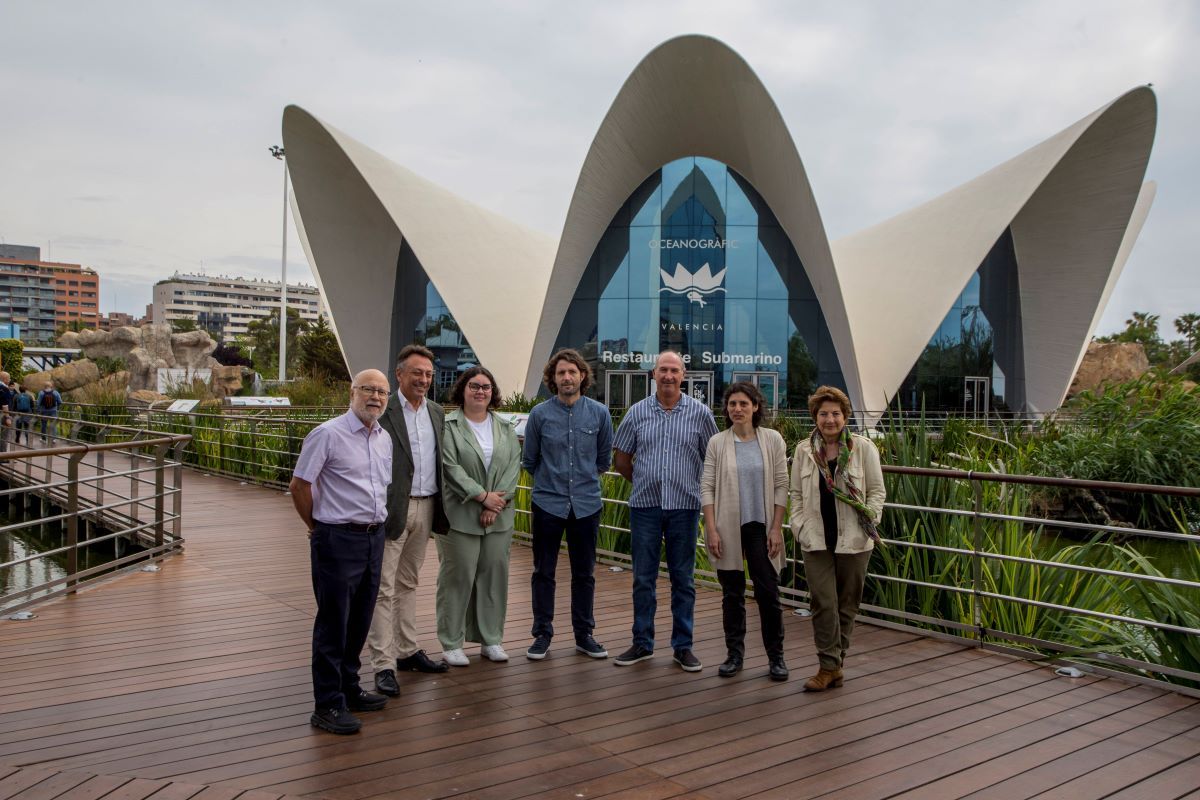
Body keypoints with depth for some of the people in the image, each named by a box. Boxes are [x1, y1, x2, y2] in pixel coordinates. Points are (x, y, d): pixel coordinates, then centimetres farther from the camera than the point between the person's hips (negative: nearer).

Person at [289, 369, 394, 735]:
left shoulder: (384, 438, 11)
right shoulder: (328, 434, -12)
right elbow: (299, 485, -9)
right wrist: (317, 525, 1)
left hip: (374, 537, 7)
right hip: (339, 539, -7)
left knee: (359, 621, 16)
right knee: (333, 623, 0)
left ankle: (348, 688, 30)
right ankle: (327, 705, 9)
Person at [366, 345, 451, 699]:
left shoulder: (437, 412, 10)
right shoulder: (383, 411, -10)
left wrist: (439, 507, 9)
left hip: (426, 507, 7)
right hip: (393, 508, -7)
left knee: (408, 584, 18)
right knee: (384, 589, -1)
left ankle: (407, 651, 28)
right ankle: (383, 665, 3)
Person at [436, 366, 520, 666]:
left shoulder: (505, 428, 12)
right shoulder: (448, 426, -2)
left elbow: (513, 466, 4)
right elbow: (450, 467, -12)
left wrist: (498, 501, -9)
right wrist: (482, 496, -15)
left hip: (498, 517, 4)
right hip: (460, 516, -4)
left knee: (495, 574, 7)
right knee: (458, 576, 0)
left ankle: (490, 639, 19)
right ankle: (452, 643, 11)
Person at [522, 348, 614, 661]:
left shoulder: (599, 414, -1)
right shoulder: (540, 414, -4)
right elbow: (529, 460, 8)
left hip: (586, 504, 1)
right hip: (548, 503, -1)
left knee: (584, 573, 10)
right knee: (543, 573, 6)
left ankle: (584, 634, 22)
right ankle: (542, 634, 17)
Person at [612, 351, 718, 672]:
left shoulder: (700, 413, 0)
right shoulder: (637, 412, 4)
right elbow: (621, 459, 11)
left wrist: (697, 488, 7)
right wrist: (644, 483, 11)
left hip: (684, 506, -1)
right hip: (644, 505, 1)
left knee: (683, 578, 6)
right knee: (643, 577, 7)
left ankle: (683, 646, 17)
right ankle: (642, 643, 19)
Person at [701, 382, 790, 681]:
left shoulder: (772, 440, -1)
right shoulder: (717, 443, -1)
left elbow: (781, 486, 0)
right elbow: (707, 487, -1)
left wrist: (776, 528, -6)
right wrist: (711, 529, -8)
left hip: (761, 527, -1)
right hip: (728, 528, 1)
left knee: (768, 591, 0)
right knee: (732, 593, 9)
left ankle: (776, 656, 14)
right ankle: (734, 654, 21)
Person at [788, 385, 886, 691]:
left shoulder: (863, 447, -1)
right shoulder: (803, 450, 6)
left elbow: (876, 490, 3)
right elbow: (796, 493, 11)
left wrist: (870, 519, -9)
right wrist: (799, 526, 0)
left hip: (853, 540, -1)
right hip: (816, 540, 1)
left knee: (847, 603, 9)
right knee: (823, 603, -3)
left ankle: (834, 663, 22)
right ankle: (830, 666, 3)